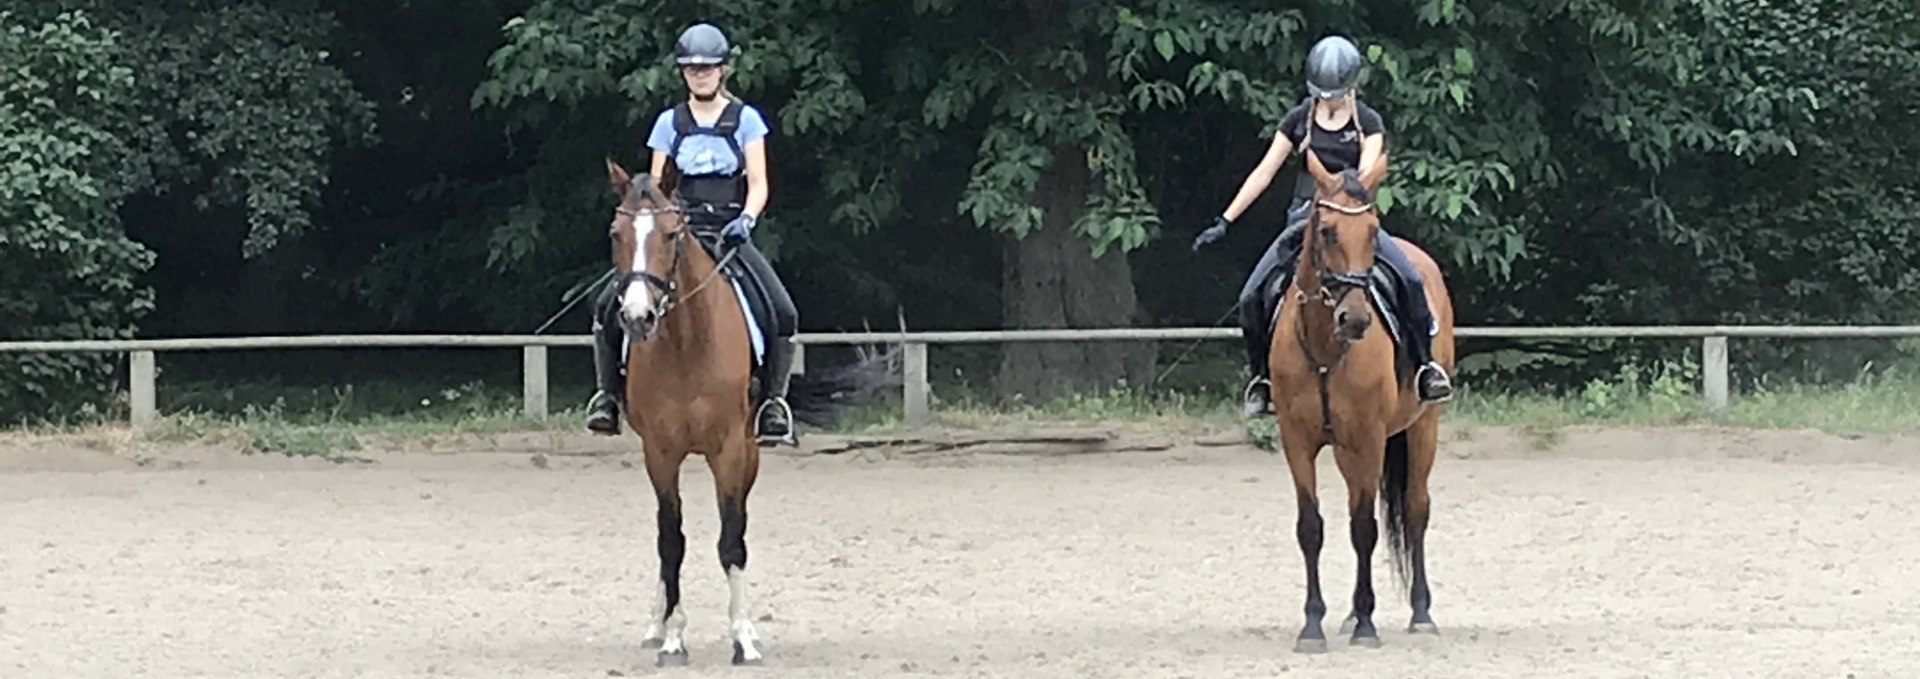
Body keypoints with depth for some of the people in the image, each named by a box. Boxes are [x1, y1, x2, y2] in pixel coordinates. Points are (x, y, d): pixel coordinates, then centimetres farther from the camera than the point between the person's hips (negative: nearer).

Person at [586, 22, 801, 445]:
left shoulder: (745, 120, 6)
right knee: (609, 306, -16)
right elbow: (656, 187, 10)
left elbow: (758, 185, 2)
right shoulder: (669, 123, 11)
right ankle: (607, 395, -2)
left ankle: (775, 401, -7)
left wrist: (746, 218, -18)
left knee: (783, 313, -22)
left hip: (728, 233, -1)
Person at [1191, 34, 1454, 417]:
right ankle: (1262, 376, 5)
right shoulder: (1299, 120, 6)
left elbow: (1366, 174, -11)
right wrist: (1225, 222, 1)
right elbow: (1264, 172, 6)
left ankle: (1426, 363, -10)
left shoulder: (1368, 123, 1)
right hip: (1304, 218, 2)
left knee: (1411, 280, -25)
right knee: (1252, 296, -15)